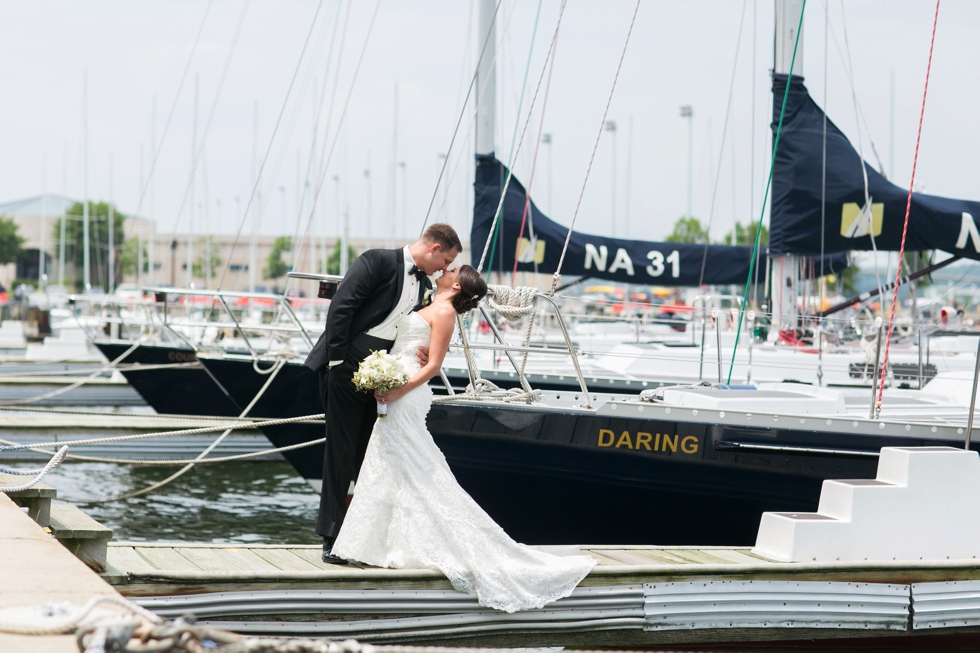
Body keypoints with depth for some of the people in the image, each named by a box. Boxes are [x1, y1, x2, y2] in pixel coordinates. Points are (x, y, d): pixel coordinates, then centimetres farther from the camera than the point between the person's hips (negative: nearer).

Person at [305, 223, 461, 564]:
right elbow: (341, 307, -15)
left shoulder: (423, 285, 14)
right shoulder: (378, 261, -9)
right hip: (347, 369, -7)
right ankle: (331, 539, 4)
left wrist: (421, 354, -5)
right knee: (341, 454, -2)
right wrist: (337, 360, -17)